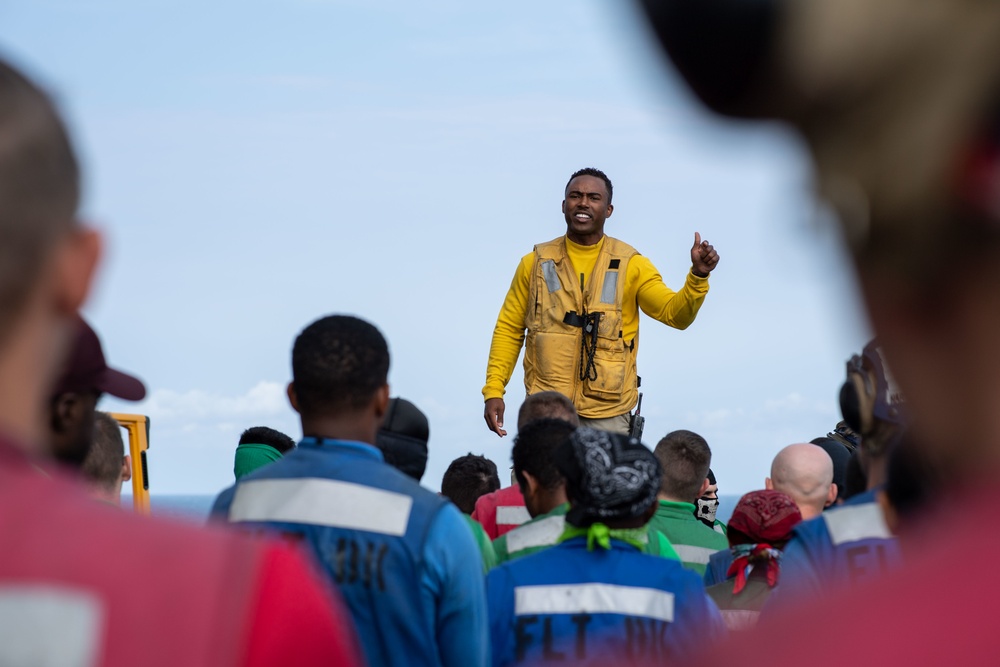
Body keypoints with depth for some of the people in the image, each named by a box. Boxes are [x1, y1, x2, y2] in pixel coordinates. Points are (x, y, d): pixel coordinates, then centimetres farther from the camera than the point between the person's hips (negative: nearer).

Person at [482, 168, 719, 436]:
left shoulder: (631, 265, 3)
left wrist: (698, 276, -24)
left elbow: (675, 313, -6)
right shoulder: (535, 263, 6)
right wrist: (493, 391, 1)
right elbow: (509, 329, 10)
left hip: (607, 416, -1)